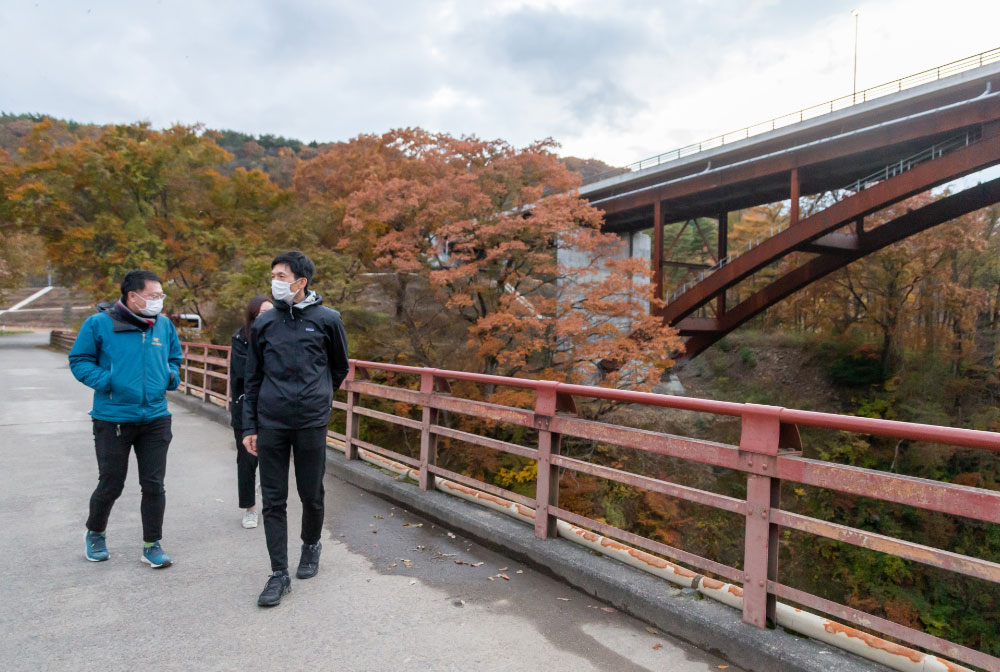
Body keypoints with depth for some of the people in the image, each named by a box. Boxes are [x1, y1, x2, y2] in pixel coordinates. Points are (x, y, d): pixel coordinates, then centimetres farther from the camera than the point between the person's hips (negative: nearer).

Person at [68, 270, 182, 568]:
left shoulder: (164, 325, 6)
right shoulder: (99, 324, -7)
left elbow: (174, 357, 20)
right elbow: (79, 361, -2)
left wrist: (172, 375, 0)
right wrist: (107, 381, -17)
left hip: (155, 419, 3)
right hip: (113, 419, -3)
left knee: (154, 485, 6)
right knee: (110, 484, 9)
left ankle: (152, 546, 20)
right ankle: (96, 534, 39)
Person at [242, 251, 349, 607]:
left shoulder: (327, 320, -2)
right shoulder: (263, 323, 5)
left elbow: (340, 367, 13)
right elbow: (253, 378, 9)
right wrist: (249, 426, 6)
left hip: (311, 423, -2)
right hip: (271, 424, 2)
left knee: (311, 495, 10)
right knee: (273, 500, 4)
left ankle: (311, 545, 38)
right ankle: (279, 574, 15)